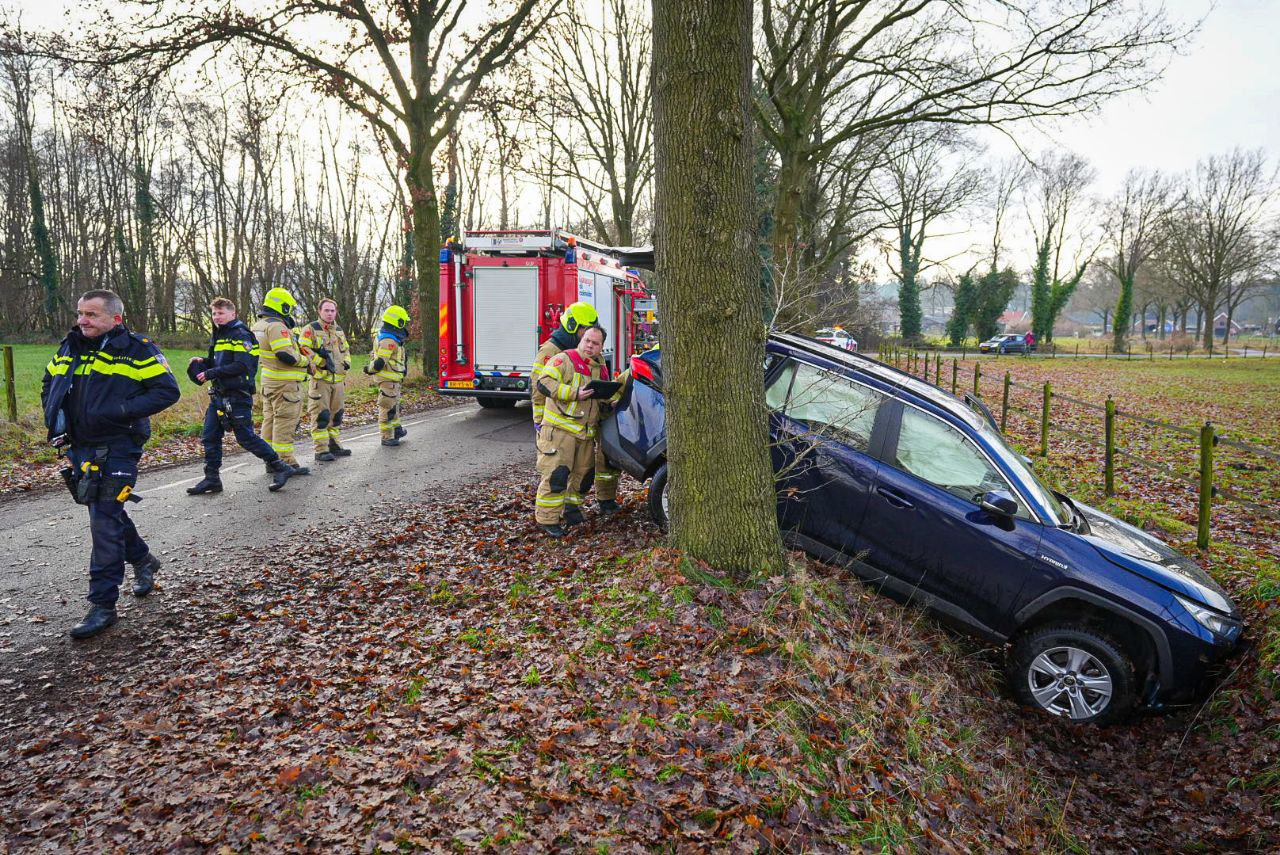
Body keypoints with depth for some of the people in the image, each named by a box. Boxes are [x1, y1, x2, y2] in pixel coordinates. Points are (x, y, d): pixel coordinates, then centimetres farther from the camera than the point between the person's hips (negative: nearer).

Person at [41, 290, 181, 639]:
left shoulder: (137, 349, -9)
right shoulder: (69, 347, 11)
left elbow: (168, 390, -12)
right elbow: (49, 384, 26)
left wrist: (121, 411, -21)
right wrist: (54, 419, 8)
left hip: (117, 449, -7)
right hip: (80, 449, 7)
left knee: (105, 522, -9)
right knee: (106, 512, 18)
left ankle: (103, 605, -2)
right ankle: (143, 560, 42)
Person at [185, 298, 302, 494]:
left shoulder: (241, 335, -10)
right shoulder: (217, 336, 18)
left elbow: (241, 366, -20)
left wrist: (211, 373, -19)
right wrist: (203, 361, 9)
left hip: (238, 395, -9)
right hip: (218, 395, 9)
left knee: (246, 437, -6)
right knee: (209, 436, 7)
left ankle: (280, 468, 5)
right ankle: (212, 478, 15)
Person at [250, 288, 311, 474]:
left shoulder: (258, 325, 15)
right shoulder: (276, 326, -17)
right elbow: (286, 355, -25)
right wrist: (305, 361, -10)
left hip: (268, 381, 10)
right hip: (285, 383, -10)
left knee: (270, 419, 13)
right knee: (285, 422, -6)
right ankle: (286, 462, -4)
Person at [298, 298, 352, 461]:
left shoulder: (339, 331, 18)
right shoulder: (310, 329, -4)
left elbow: (346, 350, 30)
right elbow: (302, 350, -12)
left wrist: (346, 362, 10)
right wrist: (321, 360, -19)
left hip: (338, 380, 7)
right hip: (319, 379, -7)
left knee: (336, 414, 14)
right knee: (320, 415, -7)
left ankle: (334, 445, 25)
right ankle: (321, 450, -3)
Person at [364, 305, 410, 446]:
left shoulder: (388, 337, 11)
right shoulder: (389, 341, -23)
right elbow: (379, 362, -24)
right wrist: (370, 370, -9)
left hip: (393, 379, 11)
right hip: (388, 380, -11)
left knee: (394, 405, 23)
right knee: (388, 408, -4)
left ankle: (396, 429, 38)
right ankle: (387, 437, 2)